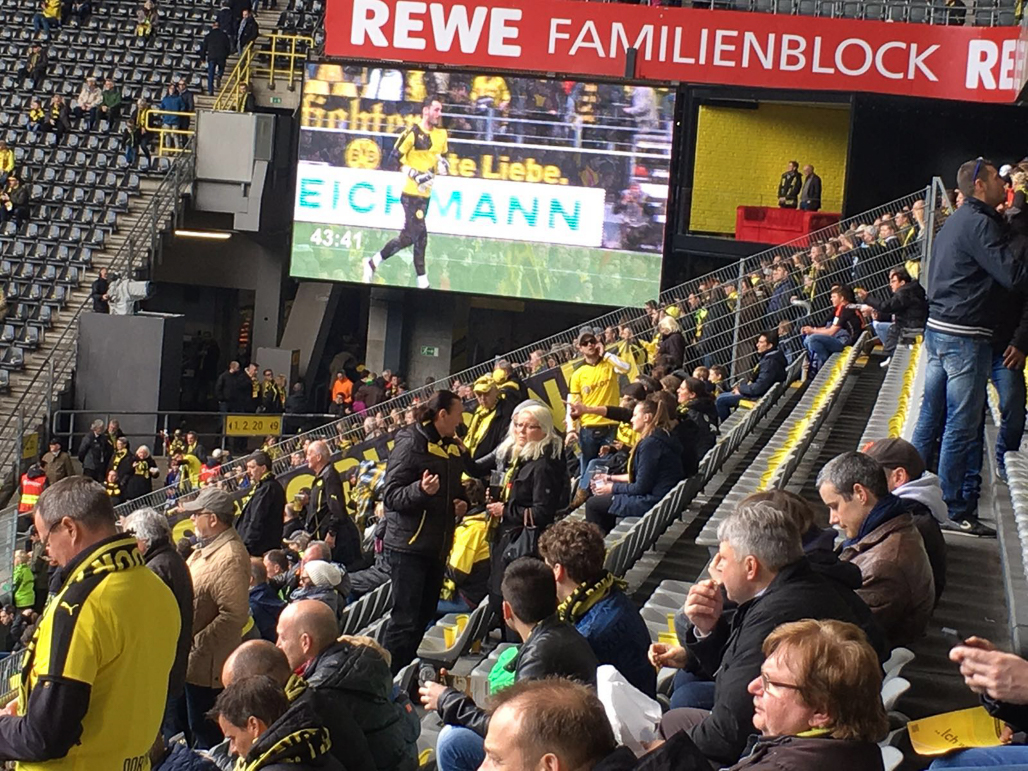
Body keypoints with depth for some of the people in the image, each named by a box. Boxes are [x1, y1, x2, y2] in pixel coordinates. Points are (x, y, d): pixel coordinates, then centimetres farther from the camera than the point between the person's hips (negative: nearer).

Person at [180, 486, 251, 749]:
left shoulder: (231, 558, -23)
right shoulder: (206, 549, 11)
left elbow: (234, 615, -29)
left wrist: (195, 646, -23)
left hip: (204, 666, -11)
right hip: (190, 660, 11)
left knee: (204, 736, 1)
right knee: (189, 725, 22)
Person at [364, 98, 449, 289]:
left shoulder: (441, 134, 10)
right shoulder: (413, 132, -14)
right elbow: (396, 156, -14)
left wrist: (442, 163, 2)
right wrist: (415, 175, -20)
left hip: (424, 192, 8)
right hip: (411, 192, -8)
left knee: (410, 235, 9)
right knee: (420, 234, -10)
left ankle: (373, 264, 22)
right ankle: (422, 282, -3)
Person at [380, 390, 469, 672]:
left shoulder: (454, 449, 13)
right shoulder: (411, 443, -11)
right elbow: (391, 494, -16)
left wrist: (462, 502, 8)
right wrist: (421, 490, -34)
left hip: (438, 546, 8)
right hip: (409, 544, -8)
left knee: (424, 617, 13)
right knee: (405, 619, -9)